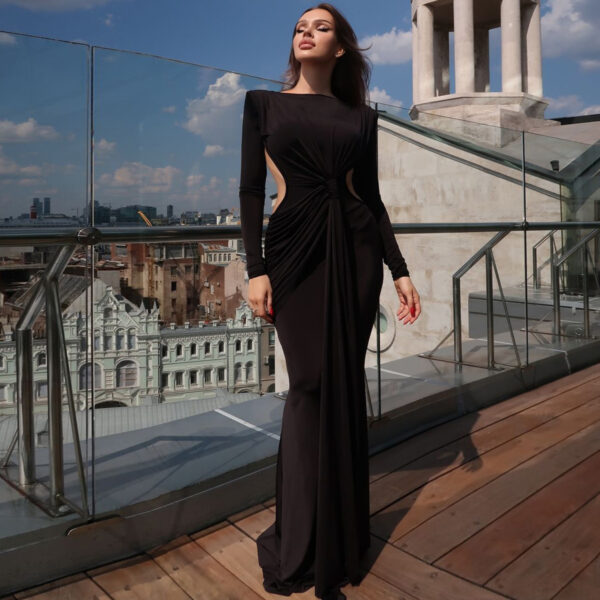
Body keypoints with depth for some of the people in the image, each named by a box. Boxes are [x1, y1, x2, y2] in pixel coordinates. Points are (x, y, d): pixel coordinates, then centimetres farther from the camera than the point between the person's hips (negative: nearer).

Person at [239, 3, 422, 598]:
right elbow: (250, 189, 2)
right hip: (294, 248, -2)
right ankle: (300, 549, 12)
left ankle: (338, 534, 23)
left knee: (344, 383, 5)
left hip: (355, 248, 2)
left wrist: (400, 270, 5)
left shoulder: (360, 115, 14)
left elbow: (372, 196, 12)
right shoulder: (263, 102, 10)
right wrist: (256, 269, -9)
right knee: (312, 384, -5)